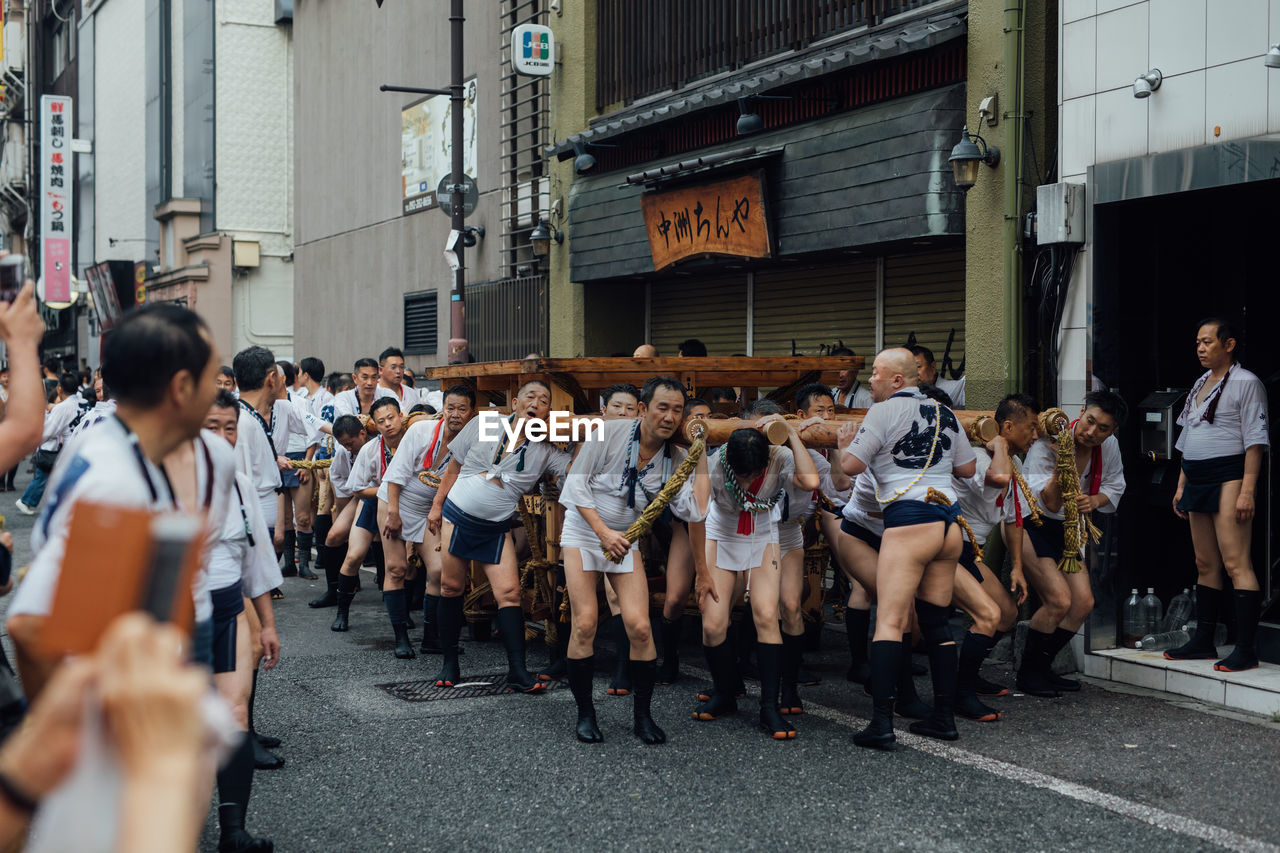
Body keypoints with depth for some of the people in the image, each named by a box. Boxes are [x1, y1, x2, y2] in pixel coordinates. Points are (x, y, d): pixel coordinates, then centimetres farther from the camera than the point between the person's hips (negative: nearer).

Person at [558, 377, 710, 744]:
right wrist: (604, 532, -18)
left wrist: (701, 456, -13)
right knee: (585, 624, -11)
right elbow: (577, 483, -11)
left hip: (626, 541, 3)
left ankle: (642, 715, 6)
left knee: (640, 627, -10)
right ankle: (585, 713, 5)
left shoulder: (675, 459, -5)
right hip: (583, 531, -3)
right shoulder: (611, 433, -14)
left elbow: (695, 511, -15)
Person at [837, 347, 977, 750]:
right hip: (950, 523, 7)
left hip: (909, 522, -7)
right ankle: (944, 717, 16)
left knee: (889, 621, -10)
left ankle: (881, 723, -18)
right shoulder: (945, 413, 15)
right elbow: (968, 468, 21)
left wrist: (846, 443, 15)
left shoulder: (884, 412, -4)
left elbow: (850, 466, -5)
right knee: (936, 623, 14)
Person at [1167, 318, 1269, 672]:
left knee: (1236, 563, -12)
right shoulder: (1200, 384, 19)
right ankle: (1203, 642, 17)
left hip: (1229, 479, -8)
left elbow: (1255, 440, -11)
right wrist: (1181, 486, 20)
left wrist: (1247, 490, -19)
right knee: (1205, 565, 11)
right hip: (1199, 480, 9)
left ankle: (1246, 649, -13)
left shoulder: (1246, 383, -5)